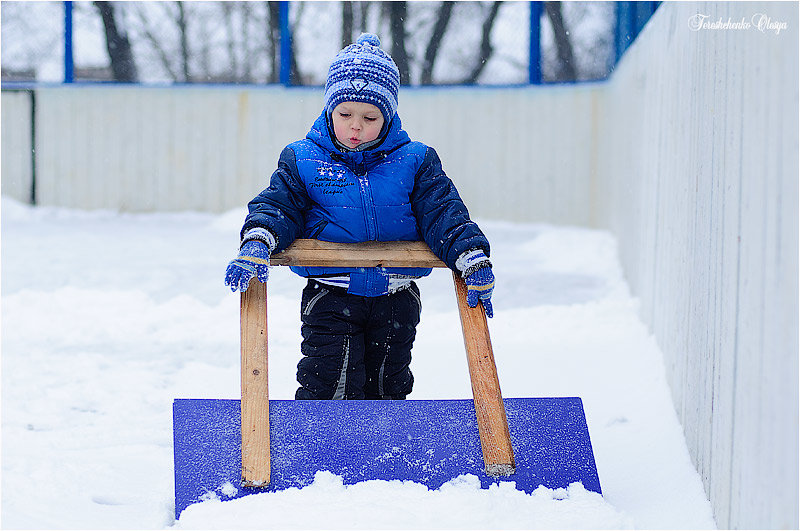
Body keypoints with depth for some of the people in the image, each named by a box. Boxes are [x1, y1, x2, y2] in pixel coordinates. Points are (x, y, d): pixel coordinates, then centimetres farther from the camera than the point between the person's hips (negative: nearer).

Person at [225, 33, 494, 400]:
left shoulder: (414, 162, 1)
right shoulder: (302, 160, 0)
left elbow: (443, 213, 0)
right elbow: (277, 204, -2)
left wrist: (473, 260, -12)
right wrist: (258, 244, -22)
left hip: (395, 298, 2)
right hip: (330, 297, -2)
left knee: (388, 384, 14)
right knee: (331, 384, -12)